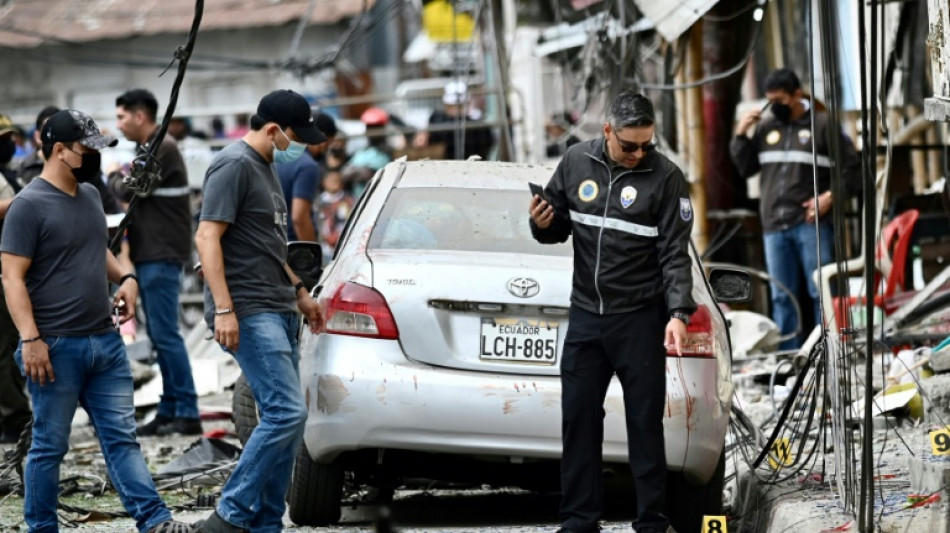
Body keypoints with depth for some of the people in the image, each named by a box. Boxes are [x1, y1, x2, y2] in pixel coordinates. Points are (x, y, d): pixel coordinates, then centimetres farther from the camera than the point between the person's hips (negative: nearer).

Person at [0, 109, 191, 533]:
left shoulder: (89, 195, 14)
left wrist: (125, 277, 9)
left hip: (105, 341, 7)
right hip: (57, 349, -7)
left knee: (122, 437, 4)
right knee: (50, 445, 2)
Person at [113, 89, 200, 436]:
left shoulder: (162, 150, -12)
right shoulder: (148, 149, 19)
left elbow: (129, 191, -14)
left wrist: (115, 180, 6)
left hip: (162, 256, -10)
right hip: (149, 255, 10)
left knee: (165, 333, -11)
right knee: (158, 334, 9)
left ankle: (187, 413, -11)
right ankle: (170, 410, 11)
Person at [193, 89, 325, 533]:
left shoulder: (265, 168, 19)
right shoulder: (235, 165, -11)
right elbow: (207, 237, -17)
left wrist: (299, 292, 29)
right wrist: (224, 309, -23)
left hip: (278, 311, 10)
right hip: (248, 313, -10)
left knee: (285, 418, 7)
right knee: (286, 412, -17)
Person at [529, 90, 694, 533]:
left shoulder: (665, 177, -7)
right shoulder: (576, 162, 4)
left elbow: (675, 254, -10)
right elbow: (559, 226, 15)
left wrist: (678, 313, -21)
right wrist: (543, 224, -9)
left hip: (640, 318, -4)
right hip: (585, 314, 4)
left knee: (645, 421, 0)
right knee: (578, 417, 6)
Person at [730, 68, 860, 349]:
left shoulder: (821, 125, 0)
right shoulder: (766, 127, 13)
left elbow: (851, 168, 1)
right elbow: (746, 168, 18)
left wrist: (830, 196, -12)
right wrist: (740, 135, 5)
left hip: (811, 223, -5)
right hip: (775, 225, 5)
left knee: (821, 293, -5)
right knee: (782, 298, 7)